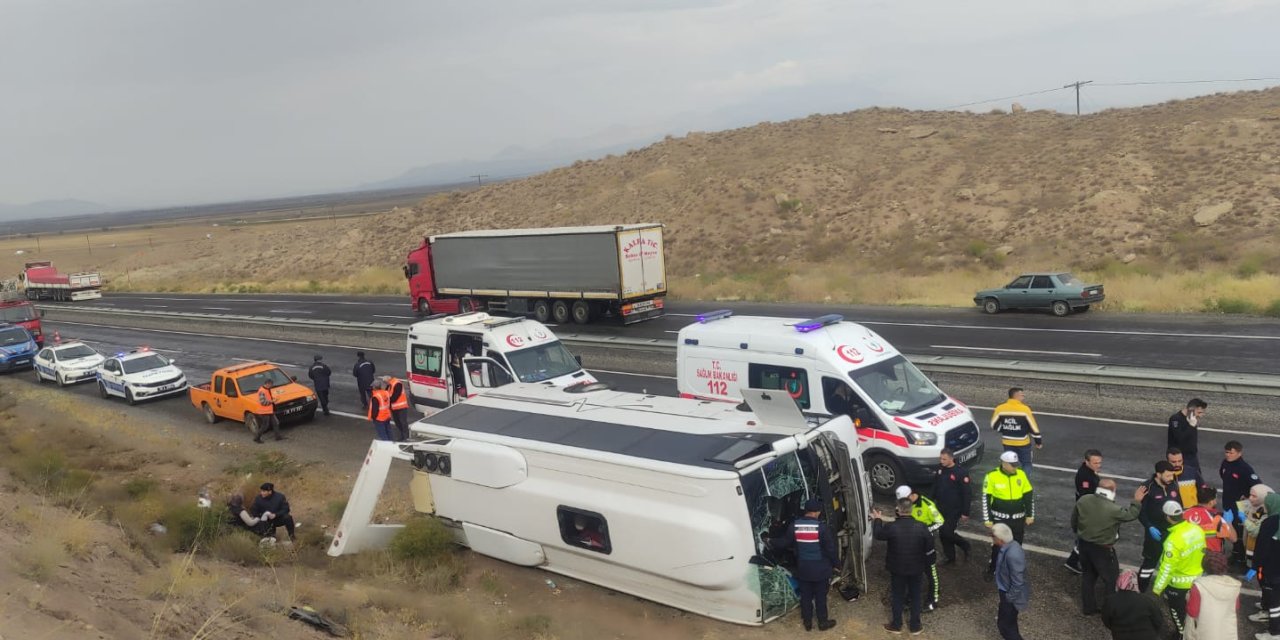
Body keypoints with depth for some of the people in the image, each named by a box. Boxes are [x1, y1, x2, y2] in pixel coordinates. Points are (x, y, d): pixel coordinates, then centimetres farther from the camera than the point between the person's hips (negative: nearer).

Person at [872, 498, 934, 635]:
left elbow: (877, 534, -1)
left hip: (897, 569, -1)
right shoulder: (921, 527, -17)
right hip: (916, 569, 1)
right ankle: (915, 625, 30)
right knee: (915, 596, 19)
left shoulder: (891, 527, -23)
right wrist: (928, 564, 11)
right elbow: (929, 549, -6)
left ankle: (896, 625, 29)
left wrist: (878, 520, 15)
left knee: (897, 596, 16)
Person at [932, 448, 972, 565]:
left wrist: (965, 512, -14)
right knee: (942, 533, 11)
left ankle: (965, 546, 18)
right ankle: (949, 557, 28)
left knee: (947, 533, -8)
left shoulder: (961, 472, -19)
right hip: (941, 508, 6)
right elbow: (936, 486, 13)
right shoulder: (940, 468, -1)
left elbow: (967, 493, -15)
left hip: (954, 510, -6)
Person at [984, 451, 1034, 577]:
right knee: (999, 546, 5)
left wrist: (1030, 515, 7)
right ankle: (992, 570, 24)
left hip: (1018, 519, 3)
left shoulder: (1021, 474, -4)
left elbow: (1029, 496, 7)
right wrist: (987, 519, -8)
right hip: (1000, 518, -3)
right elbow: (986, 498, -9)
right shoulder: (992, 476, -15)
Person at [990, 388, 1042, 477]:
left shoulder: (1000, 409, -8)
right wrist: (1038, 441, 1)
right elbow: (1033, 427, -10)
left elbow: (994, 426, -1)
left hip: (1008, 443, 3)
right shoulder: (1025, 409, -17)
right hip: (1023, 443, -3)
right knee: (1026, 463, 13)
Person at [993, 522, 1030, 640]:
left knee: (1005, 624, 7)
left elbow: (1017, 583, -29)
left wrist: (1008, 599, -19)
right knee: (1009, 622, 28)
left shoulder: (1012, 555, -37)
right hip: (1008, 592, 9)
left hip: (1011, 596, -9)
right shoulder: (1011, 545, -7)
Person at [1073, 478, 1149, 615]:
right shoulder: (1113, 509, -25)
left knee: (1088, 575, 20)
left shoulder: (1083, 500, -10)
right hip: (1102, 549, -6)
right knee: (1112, 580, 13)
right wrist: (1137, 501, 8)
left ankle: (1088, 607, 30)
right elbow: (1130, 515, -7)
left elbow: (1074, 519, 3)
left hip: (1084, 544, 6)